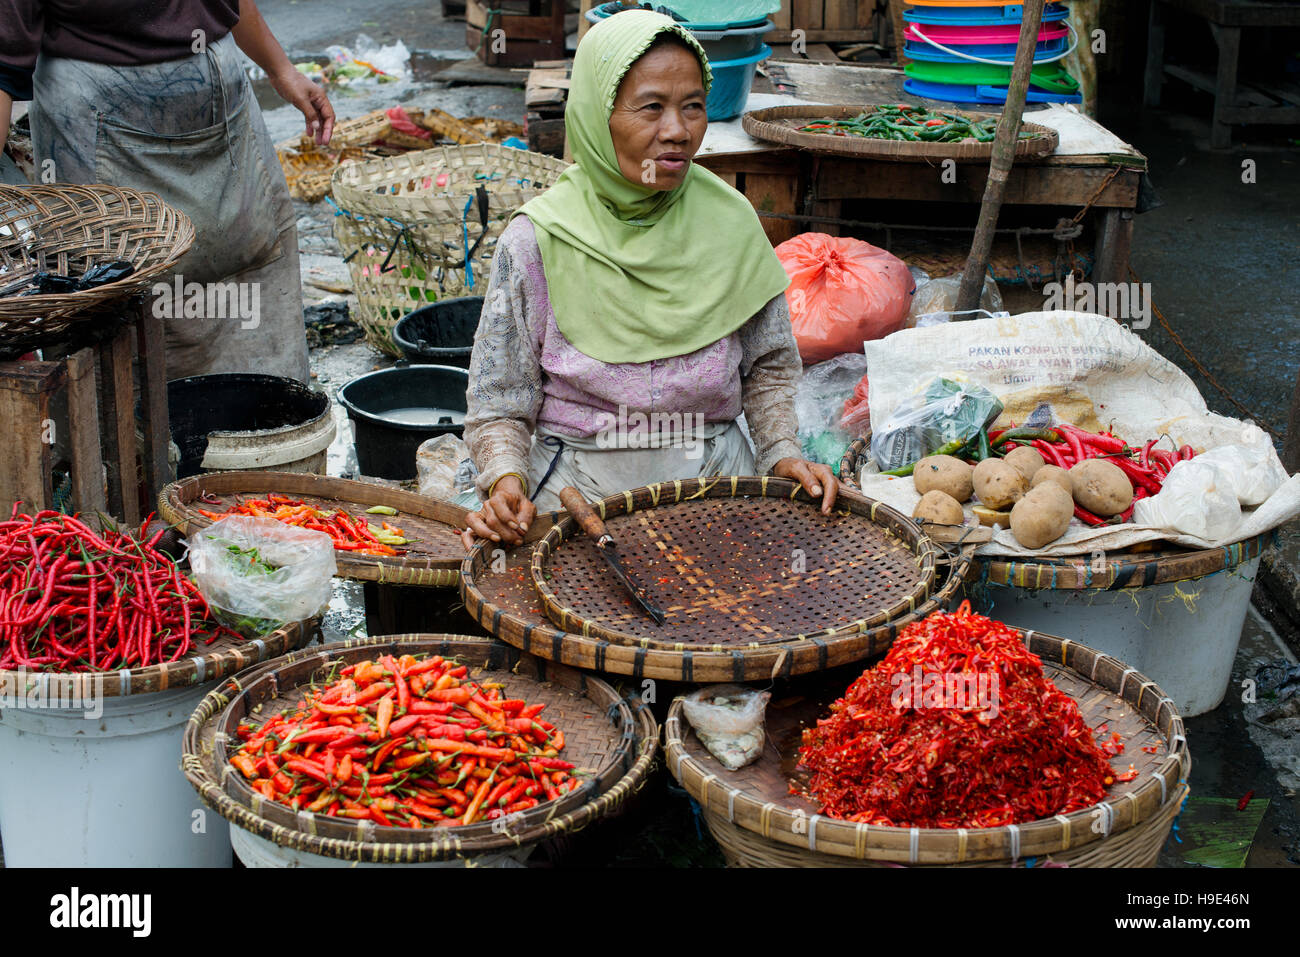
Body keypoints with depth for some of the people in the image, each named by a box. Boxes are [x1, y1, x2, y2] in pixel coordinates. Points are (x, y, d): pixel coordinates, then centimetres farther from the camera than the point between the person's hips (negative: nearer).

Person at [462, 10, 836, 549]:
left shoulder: (730, 223, 0)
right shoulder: (539, 241, -8)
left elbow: (767, 367, 14)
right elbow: (500, 407, -2)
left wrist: (783, 454, -1)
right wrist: (506, 480, -20)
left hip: (715, 483, 2)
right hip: (580, 494, -2)